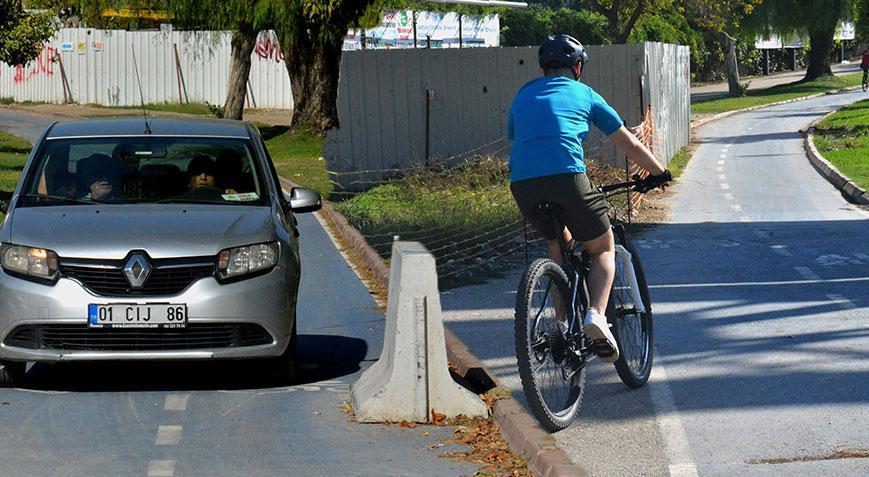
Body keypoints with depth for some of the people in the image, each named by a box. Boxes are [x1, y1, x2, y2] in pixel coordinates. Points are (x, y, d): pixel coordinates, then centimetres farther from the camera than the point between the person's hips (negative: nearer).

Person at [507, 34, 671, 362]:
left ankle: (562, 323, 19)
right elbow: (630, 145, 25)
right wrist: (658, 173, 39)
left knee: (559, 242, 30)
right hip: (566, 177, -3)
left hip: (522, 184, 3)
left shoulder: (523, 96, 28)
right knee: (603, 249, 15)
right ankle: (596, 315, -11)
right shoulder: (584, 94, 20)